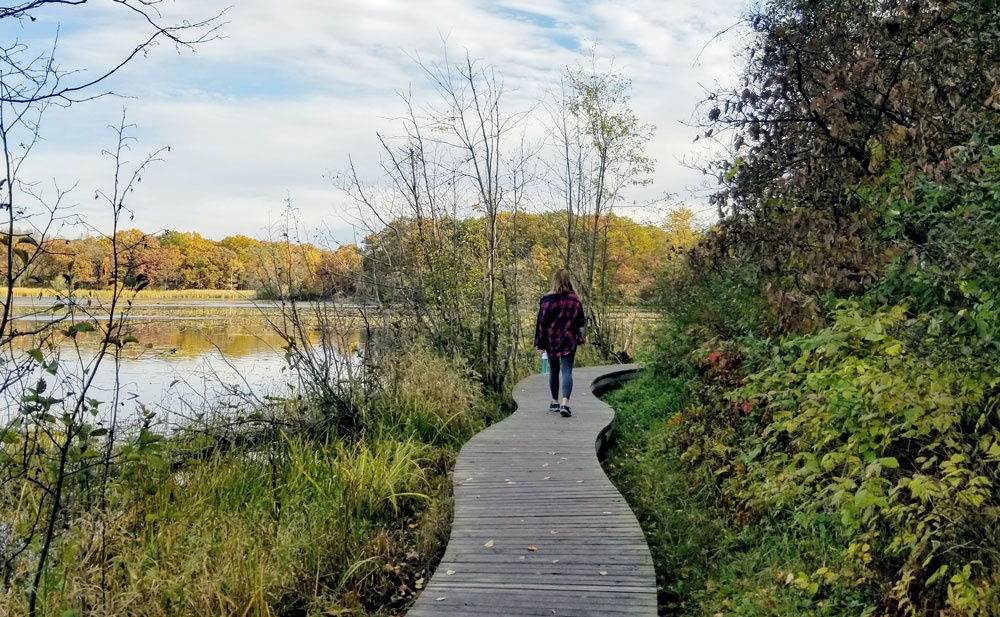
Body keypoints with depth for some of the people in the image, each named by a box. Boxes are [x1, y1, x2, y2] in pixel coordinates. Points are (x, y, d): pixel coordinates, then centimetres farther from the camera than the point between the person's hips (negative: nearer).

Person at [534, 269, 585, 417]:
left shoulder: (546, 299, -5)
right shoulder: (574, 299, -3)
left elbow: (541, 321, -4)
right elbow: (581, 321, 1)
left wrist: (540, 342, 2)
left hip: (551, 340, 1)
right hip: (569, 340, -1)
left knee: (553, 370, 16)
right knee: (567, 371, -4)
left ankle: (555, 402, 24)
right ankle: (565, 403, -21)